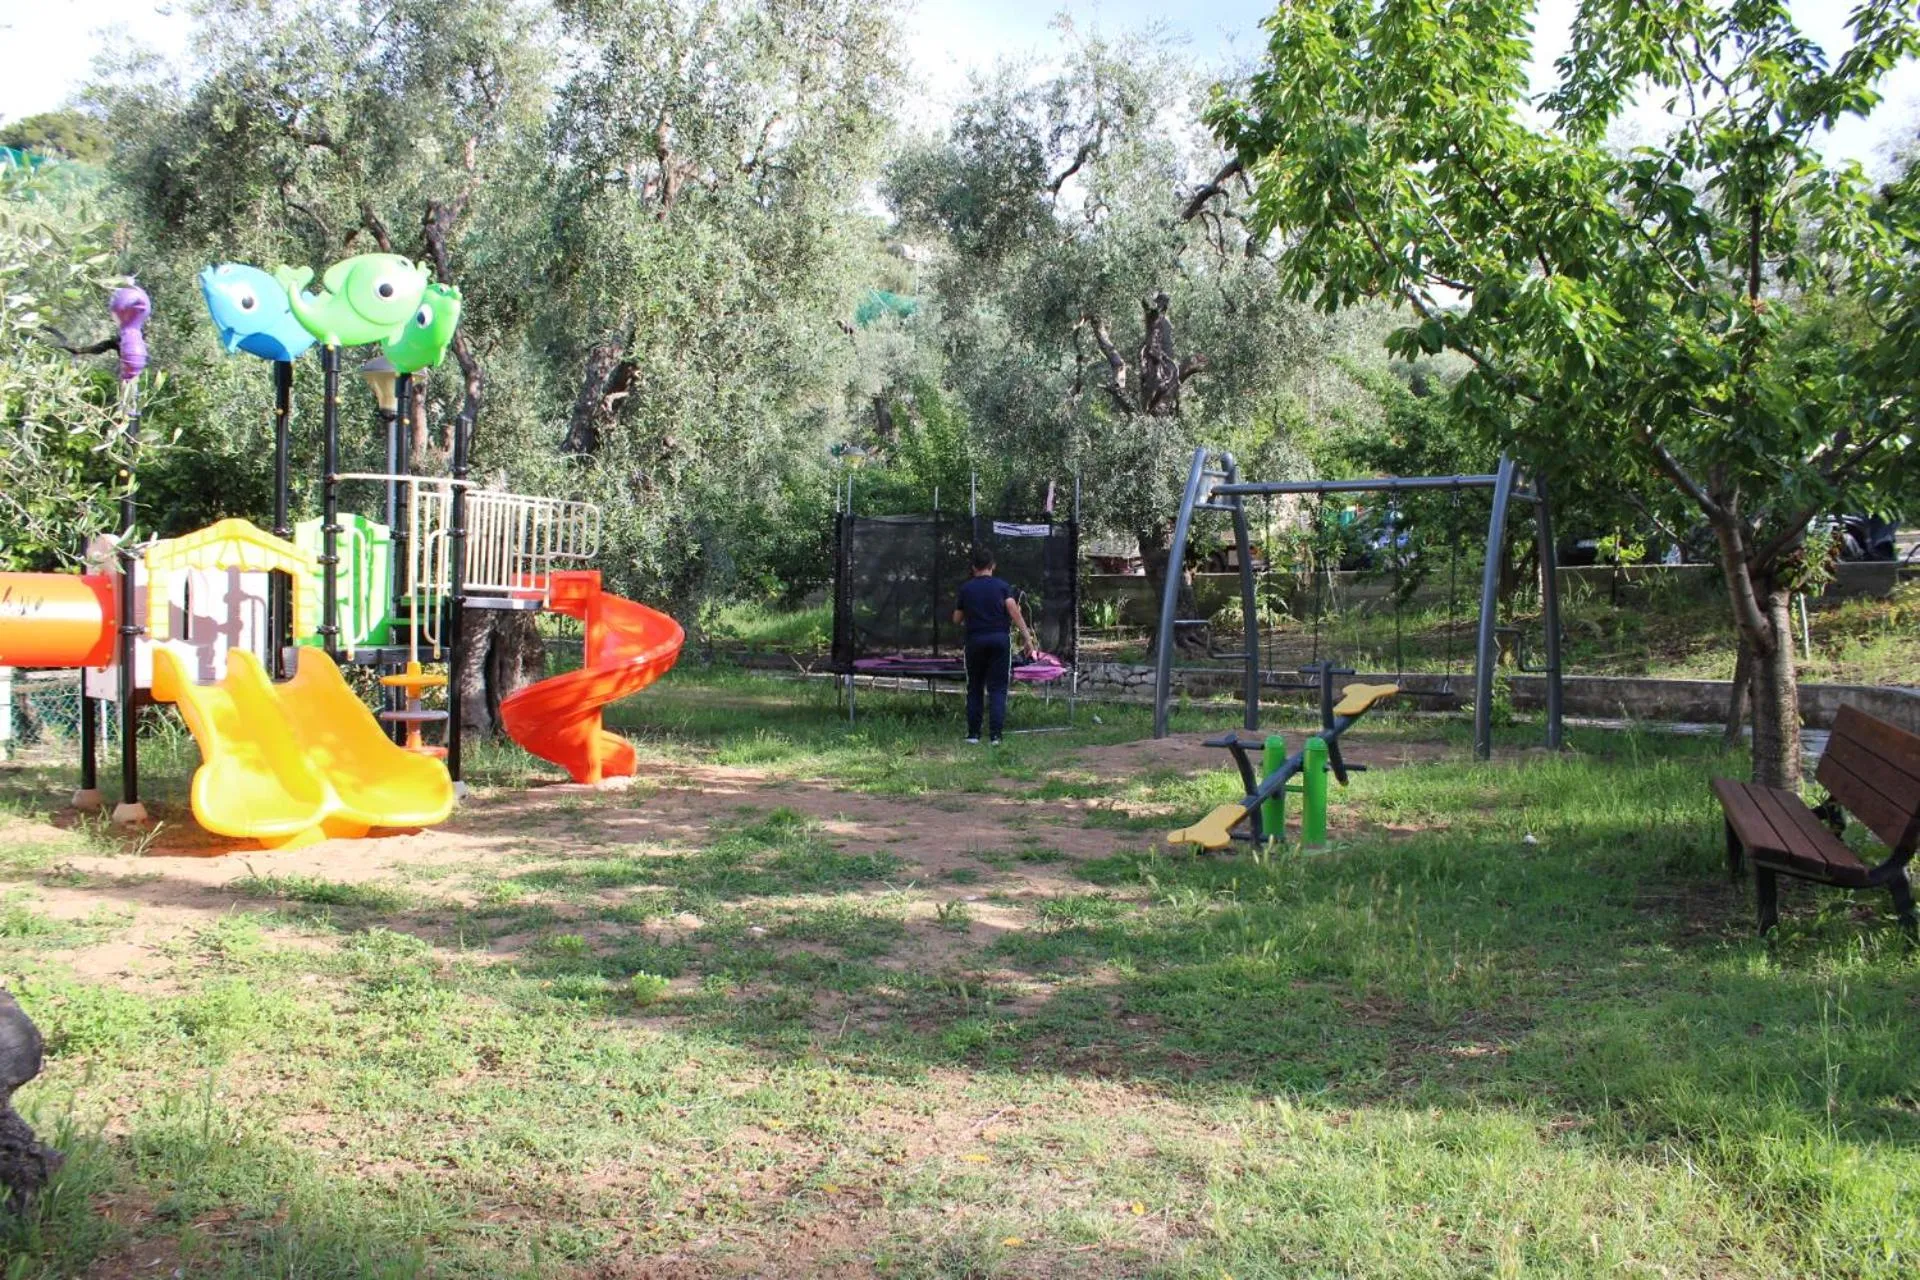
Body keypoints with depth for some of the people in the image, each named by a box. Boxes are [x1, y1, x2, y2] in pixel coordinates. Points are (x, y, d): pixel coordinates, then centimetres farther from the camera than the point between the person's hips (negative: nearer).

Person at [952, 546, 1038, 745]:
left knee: (974, 688, 12)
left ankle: (973, 734, 12)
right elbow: (1014, 612, -10)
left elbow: (957, 620, 11)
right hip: (1000, 639, -1)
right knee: (997, 689, 1)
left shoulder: (965, 588, 6)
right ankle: (995, 735, -6)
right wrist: (1028, 638, -12)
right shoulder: (1002, 586, 2)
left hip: (975, 641, 1)